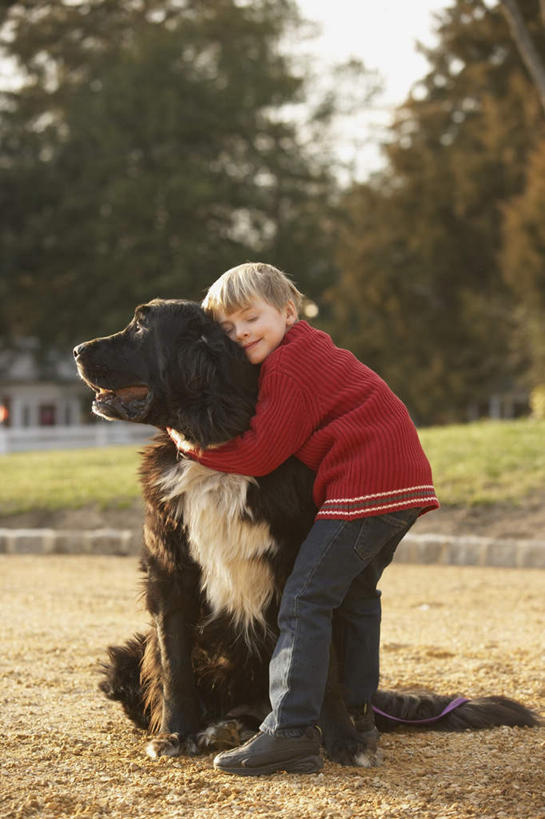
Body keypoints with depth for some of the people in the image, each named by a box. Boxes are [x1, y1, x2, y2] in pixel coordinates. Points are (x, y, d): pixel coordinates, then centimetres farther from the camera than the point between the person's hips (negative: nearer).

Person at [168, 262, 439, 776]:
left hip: (364, 489, -11)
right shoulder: (310, 350, 24)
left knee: (305, 601, -11)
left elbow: (260, 454, -11)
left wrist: (190, 443, -3)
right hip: (406, 482, 11)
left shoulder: (288, 367, -8)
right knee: (355, 594, 24)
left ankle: (291, 731, -16)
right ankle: (358, 717, 30)